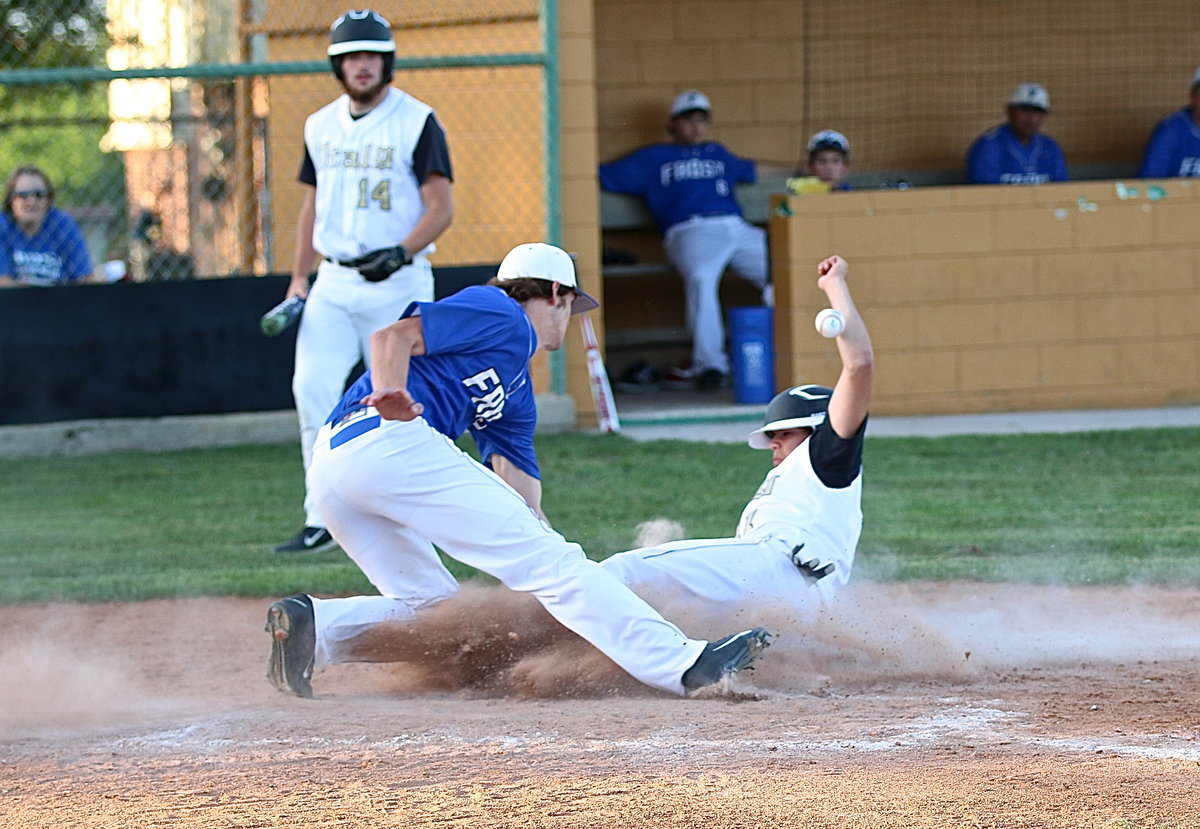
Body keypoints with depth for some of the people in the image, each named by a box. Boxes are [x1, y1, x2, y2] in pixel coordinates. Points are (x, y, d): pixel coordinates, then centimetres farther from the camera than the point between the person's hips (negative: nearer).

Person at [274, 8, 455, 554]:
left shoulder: (417, 123, -5)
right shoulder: (321, 126, 12)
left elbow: (442, 207, -8)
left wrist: (402, 252, -24)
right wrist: (298, 279, 12)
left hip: (397, 281, -4)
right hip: (333, 283, 4)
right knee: (312, 389, -11)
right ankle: (322, 522, -8)